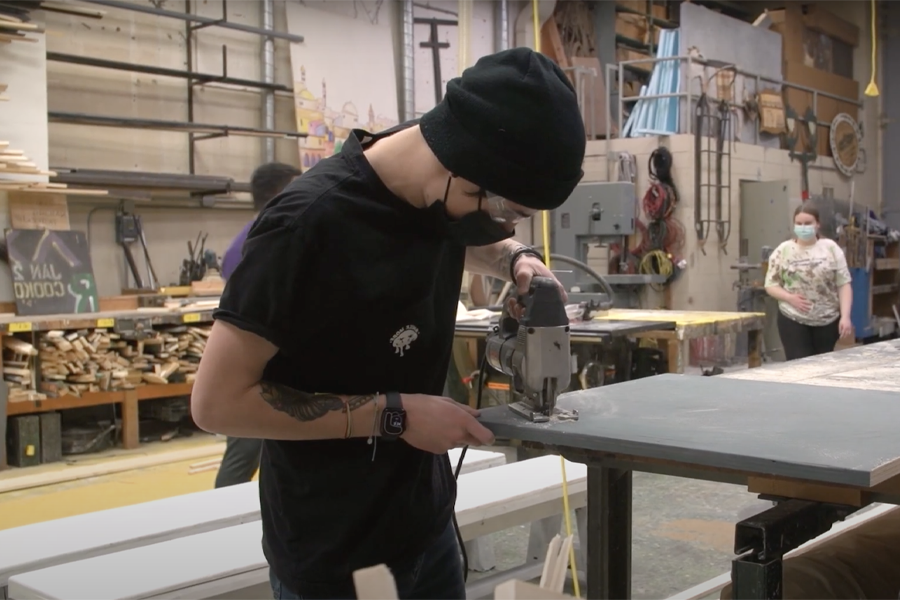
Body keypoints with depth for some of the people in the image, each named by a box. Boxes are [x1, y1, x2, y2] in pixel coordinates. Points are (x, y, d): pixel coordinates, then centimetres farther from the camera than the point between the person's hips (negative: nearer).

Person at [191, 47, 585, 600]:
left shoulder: (440, 191, -7)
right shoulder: (309, 224, -28)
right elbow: (217, 401, -24)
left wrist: (518, 261, -5)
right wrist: (394, 414, -24)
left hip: (425, 500, 7)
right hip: (324, 531, -6)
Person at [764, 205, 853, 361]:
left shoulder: (831, 248, 1)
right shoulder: (783, 250, 0)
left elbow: (844, 285, 0)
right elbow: (770, 285, 3)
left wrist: (845, 316, -10)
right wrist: (789, 297, -16)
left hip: (827, 321, 1)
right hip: (793, 321, -1)